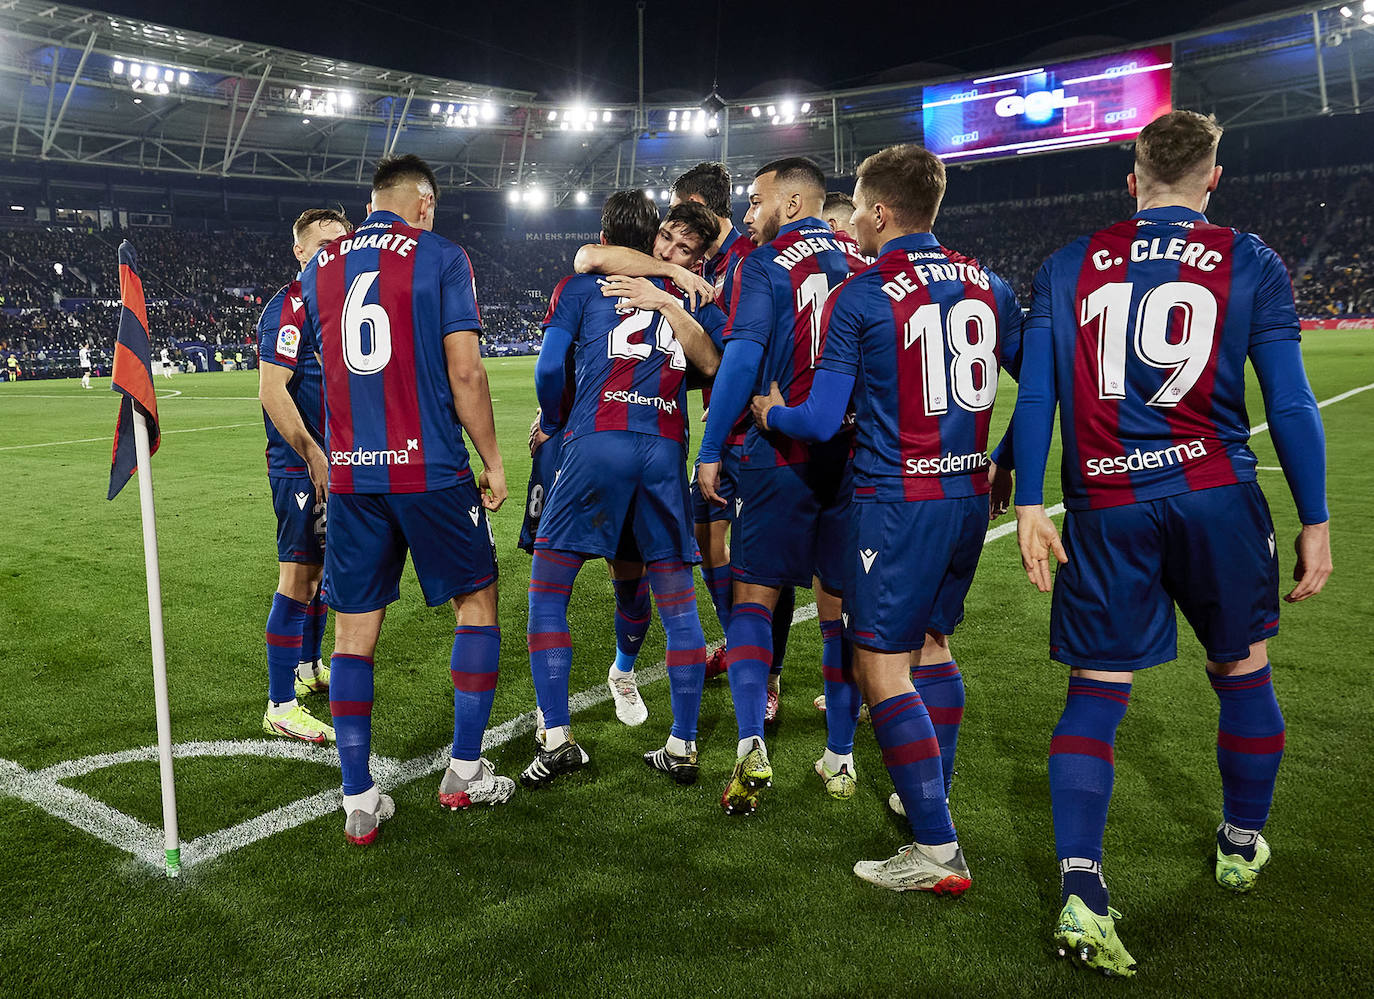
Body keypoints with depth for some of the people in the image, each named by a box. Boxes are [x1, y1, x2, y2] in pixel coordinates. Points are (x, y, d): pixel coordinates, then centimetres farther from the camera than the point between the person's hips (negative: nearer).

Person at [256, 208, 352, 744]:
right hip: (300, 463, -9)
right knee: (298, 573, -8)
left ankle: (308, 667, 35)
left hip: (334, 459, 9)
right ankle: (281, 706, -1)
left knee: (322, 565, 18)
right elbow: (272, 392, -20)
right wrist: (314, 456, -23)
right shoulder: (288, 307, -12)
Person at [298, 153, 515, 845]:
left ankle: (359, 801, 13)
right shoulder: (440, 256, -2)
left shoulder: (320, 267, 12)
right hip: (430, 470, -4)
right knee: (477, 601, 13)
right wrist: (492, 462, -1)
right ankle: (464, 773, 17)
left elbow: (332, 365, 18)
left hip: (349, 475, 4)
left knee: (354, 630, 9)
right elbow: (464, 373, -9)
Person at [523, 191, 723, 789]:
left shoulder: (579, 286, 14)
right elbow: (715, 364, 6)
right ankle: (682, 746, 14)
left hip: (597, 443, -3)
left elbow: (550, 370, 6)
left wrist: (551, 423, 22)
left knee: (547, 593, 7)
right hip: (666, 452, 3)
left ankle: (557, 739, 4)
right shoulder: (683, 293, 23)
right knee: (677, 602, 10)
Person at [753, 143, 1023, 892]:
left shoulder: (858, 297, -9)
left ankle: (937, 851, 0)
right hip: (969, 494, 7)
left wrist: (770, 413, 10)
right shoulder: (989, 286, 9)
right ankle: (931, 799, 32)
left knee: (882, 666, -1)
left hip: (895, 500, -7)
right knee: (931, 642, 21)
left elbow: (822, 422, -10)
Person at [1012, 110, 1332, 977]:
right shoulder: (1251, 263, 5)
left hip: (1107, 510, 0)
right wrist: (1315, 521, 6)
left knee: (1096, 692, 4)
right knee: (1243, 668, 20)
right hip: (1218, 498, 0)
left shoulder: (1069, 267, 7)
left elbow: (1036, 392, 0)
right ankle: (1242, 846, 39)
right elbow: (1290, 403, 1)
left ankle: (1081, 893, -4)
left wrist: (1029, 504, 1)